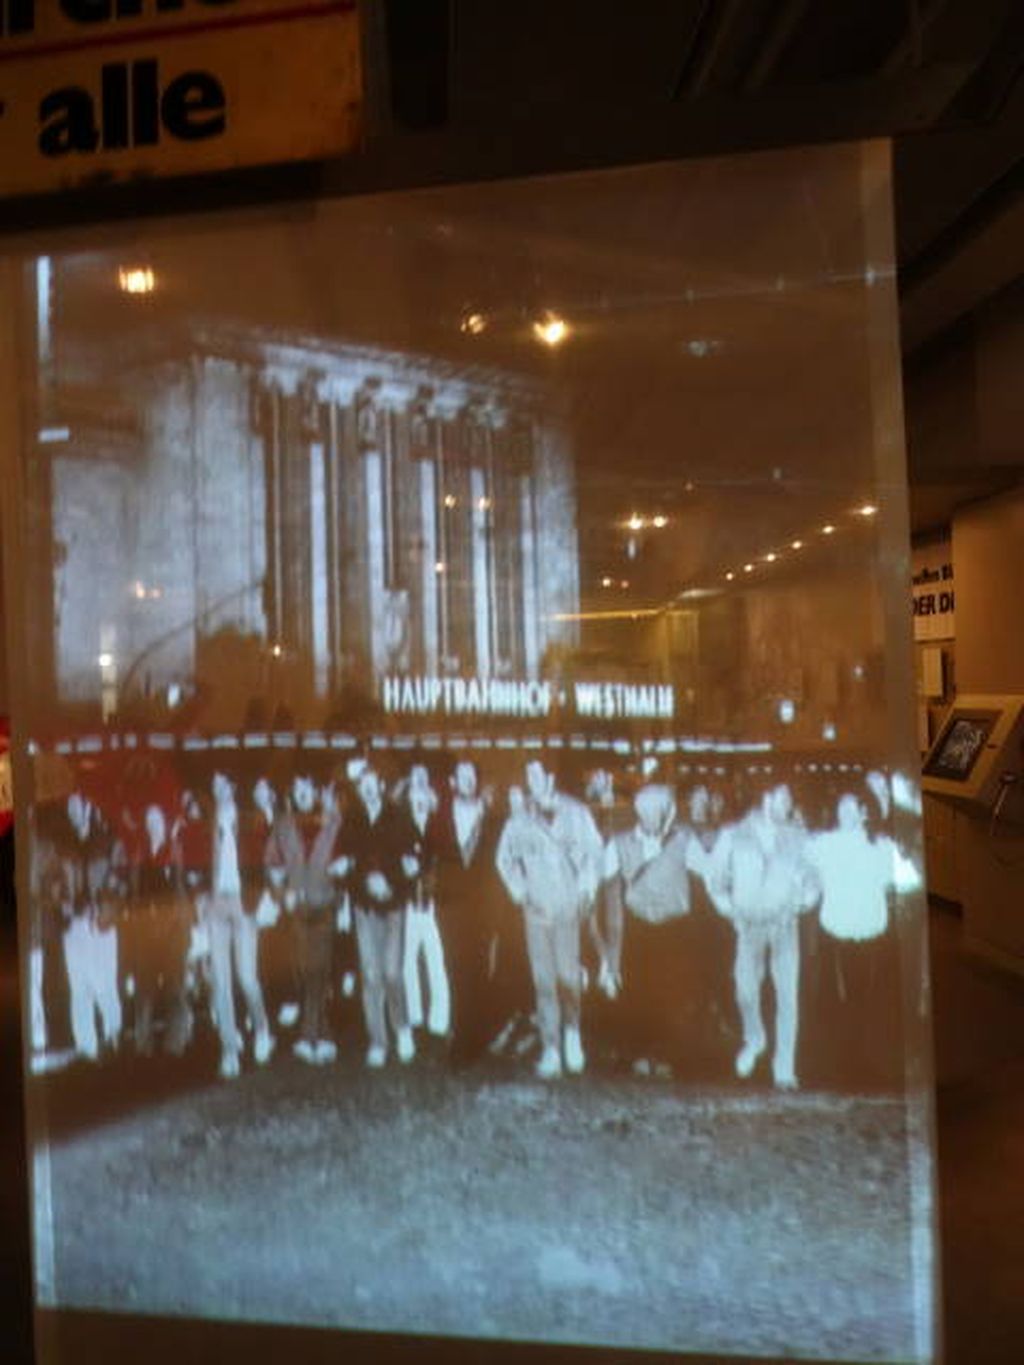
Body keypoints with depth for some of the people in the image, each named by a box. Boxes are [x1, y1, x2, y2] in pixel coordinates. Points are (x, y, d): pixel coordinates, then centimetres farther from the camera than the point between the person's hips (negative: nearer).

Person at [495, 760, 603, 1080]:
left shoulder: (575, 812, -1)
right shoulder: (519, 819, 3)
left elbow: (594, 851, 6)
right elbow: (505, 858, 12)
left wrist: (587, 890, 0)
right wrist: (520, 892, 4)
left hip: (570, 907, -1)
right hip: (537, 908, 1)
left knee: (568, 976, -4)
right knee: (543, 980, 2)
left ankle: (572, 1034, 24)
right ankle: (550, 1051, 12)